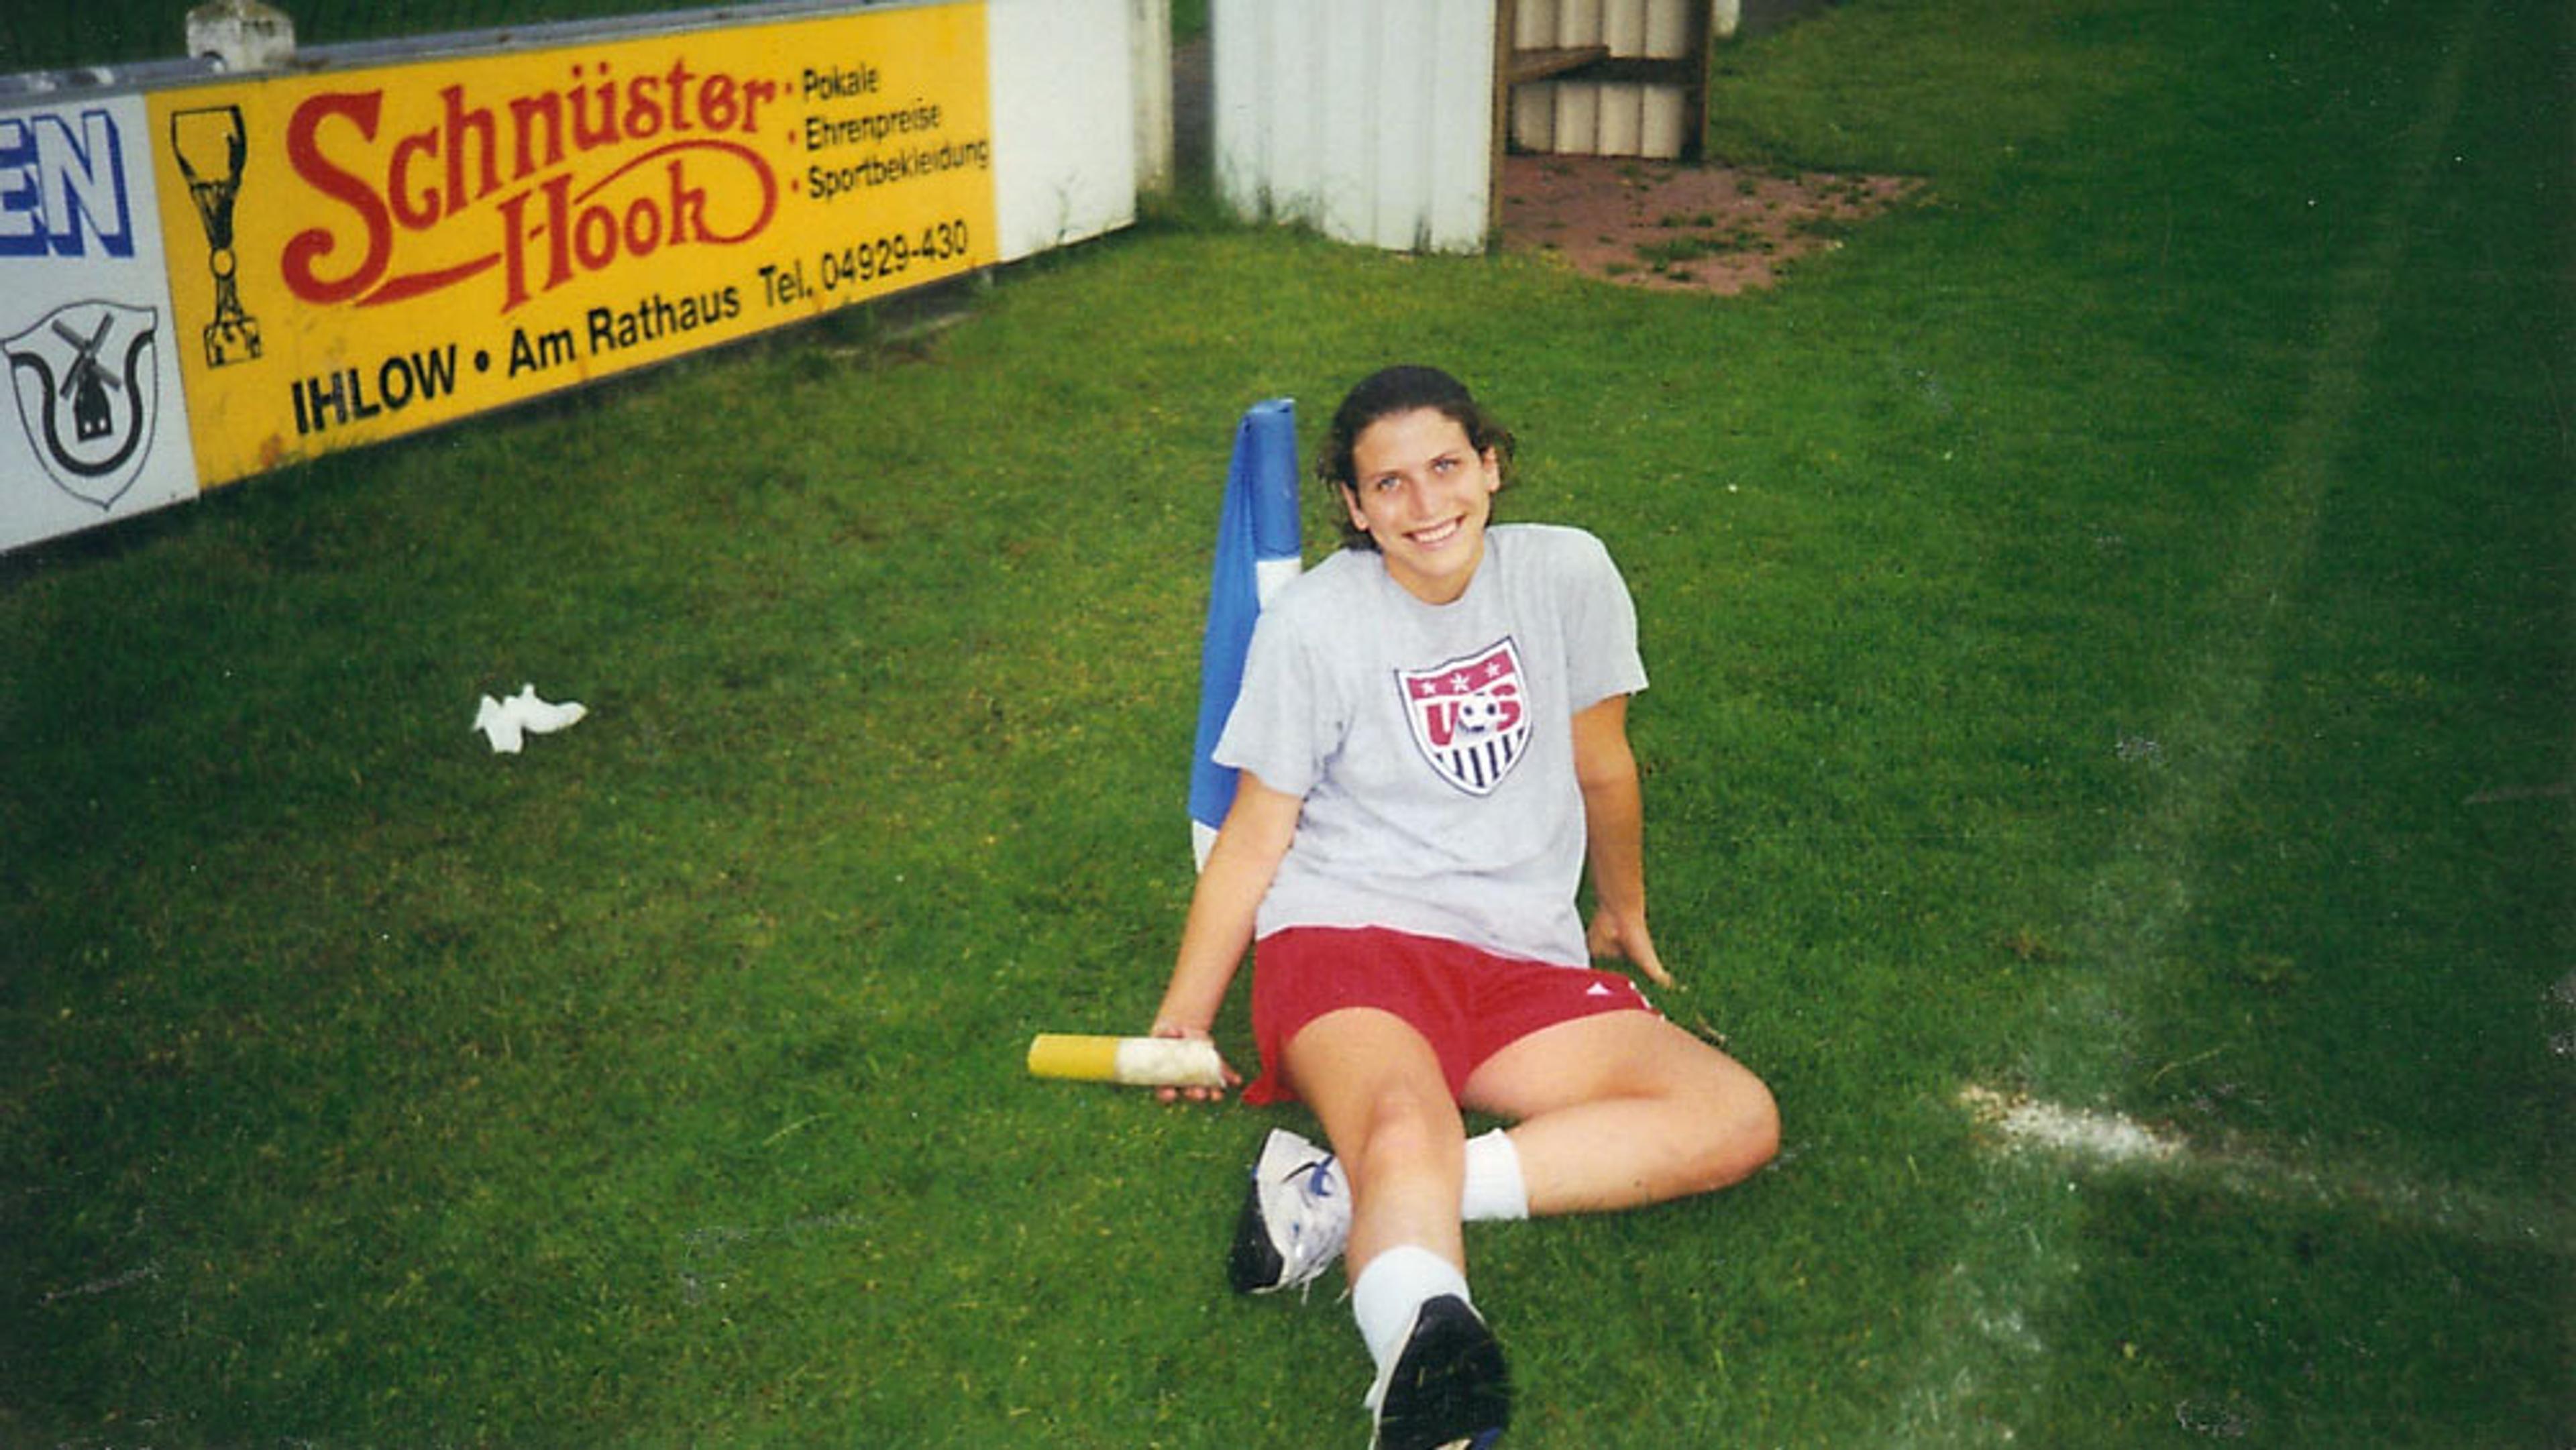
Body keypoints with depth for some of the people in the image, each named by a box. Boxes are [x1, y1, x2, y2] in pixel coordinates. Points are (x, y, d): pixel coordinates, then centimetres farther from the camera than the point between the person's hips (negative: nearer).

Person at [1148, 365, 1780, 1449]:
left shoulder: (1568, 575, 4)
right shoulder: (1311, 624, -2)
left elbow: (1602, 769, 18)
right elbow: (1256, 833, 3)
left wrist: (1622, 916, 31)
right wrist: (1183, 1014, -5)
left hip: (1522, 968, 4)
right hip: (1345, 935, -4)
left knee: (1741, 1122, -19)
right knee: (1408, 1131, -36)